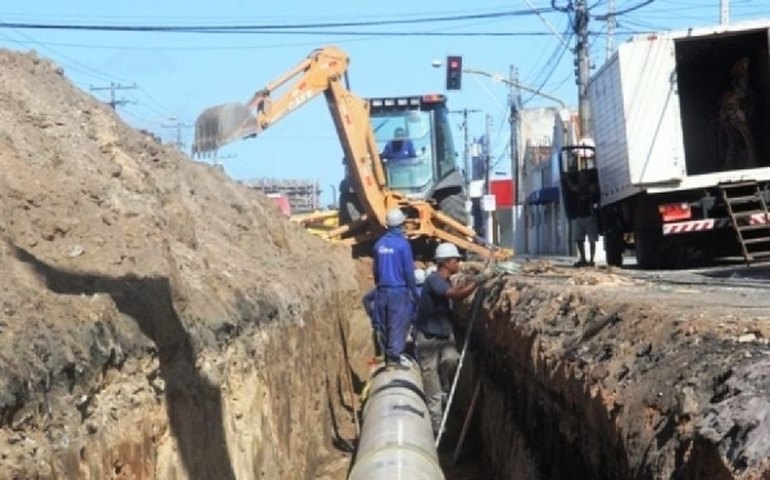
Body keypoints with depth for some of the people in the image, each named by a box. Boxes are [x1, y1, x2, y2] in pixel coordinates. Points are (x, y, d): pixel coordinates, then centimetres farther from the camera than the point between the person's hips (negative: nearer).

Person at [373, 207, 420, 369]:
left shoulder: (379, 244, 5)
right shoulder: (402, 243, -12)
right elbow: (409, 271, -10)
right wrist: (414, 292, -2)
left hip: (383, 290, 6)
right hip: (399, 289, -6)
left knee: (384, 324, 12)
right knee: (399, 323, -4)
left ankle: (386, 354, 17)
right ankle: (394, 355, -8)